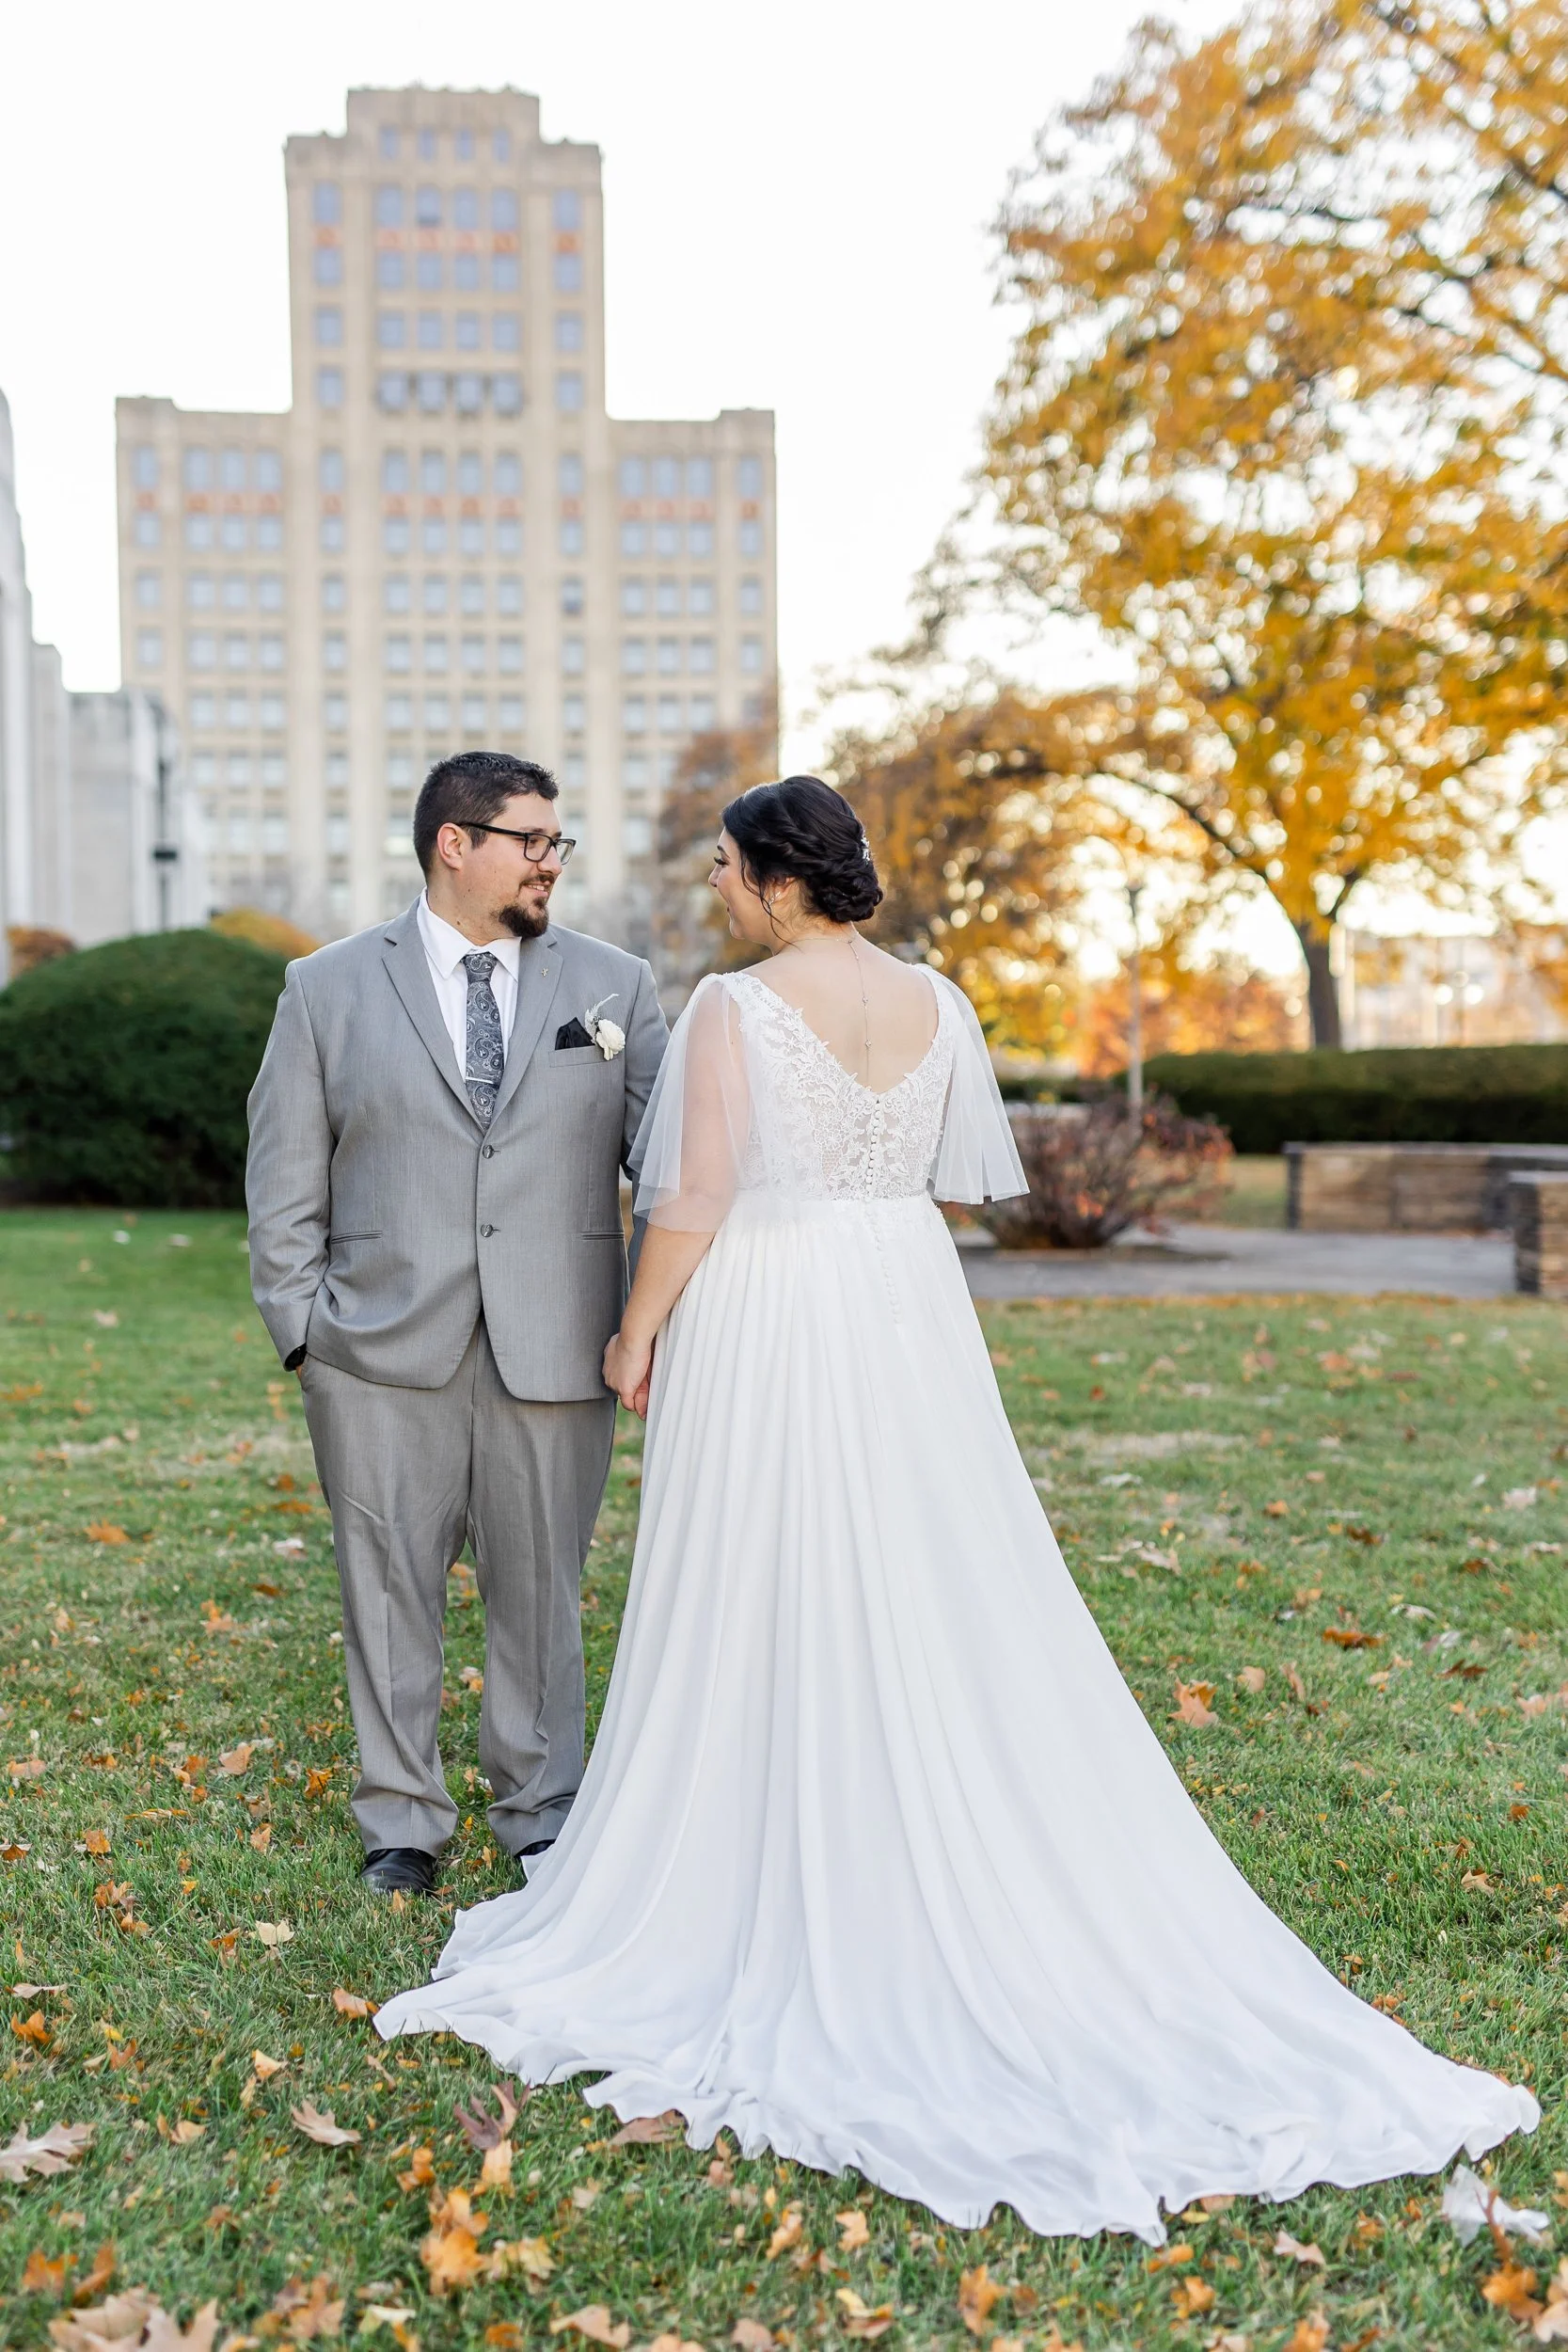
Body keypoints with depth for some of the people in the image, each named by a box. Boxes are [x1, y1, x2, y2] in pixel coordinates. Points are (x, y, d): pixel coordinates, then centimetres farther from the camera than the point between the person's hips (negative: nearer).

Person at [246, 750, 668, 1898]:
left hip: (555, 1353, 1)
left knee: (541, 1589, 9)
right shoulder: (329, 988, 6)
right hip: (385, 1352, 0)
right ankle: (403, 1820, 24)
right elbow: (286, 1181, 7)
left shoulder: (616, 985, 8)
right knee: (389, 1588, 7)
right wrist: (303, 1326, 0)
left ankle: (542, 1814, 26)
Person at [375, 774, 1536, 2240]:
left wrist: (638, 1330, -4)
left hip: (764, 1320, -5)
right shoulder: (935, 1003, 4)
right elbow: (957, 1176, 10)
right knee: (933, 1598, 13)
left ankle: (754, 1889, 19)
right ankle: (950, 1885, 23)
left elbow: (697, 1193, -16)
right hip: (908, 1312, 6)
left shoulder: (735, 1007, -13)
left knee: (764, 1607, 6)